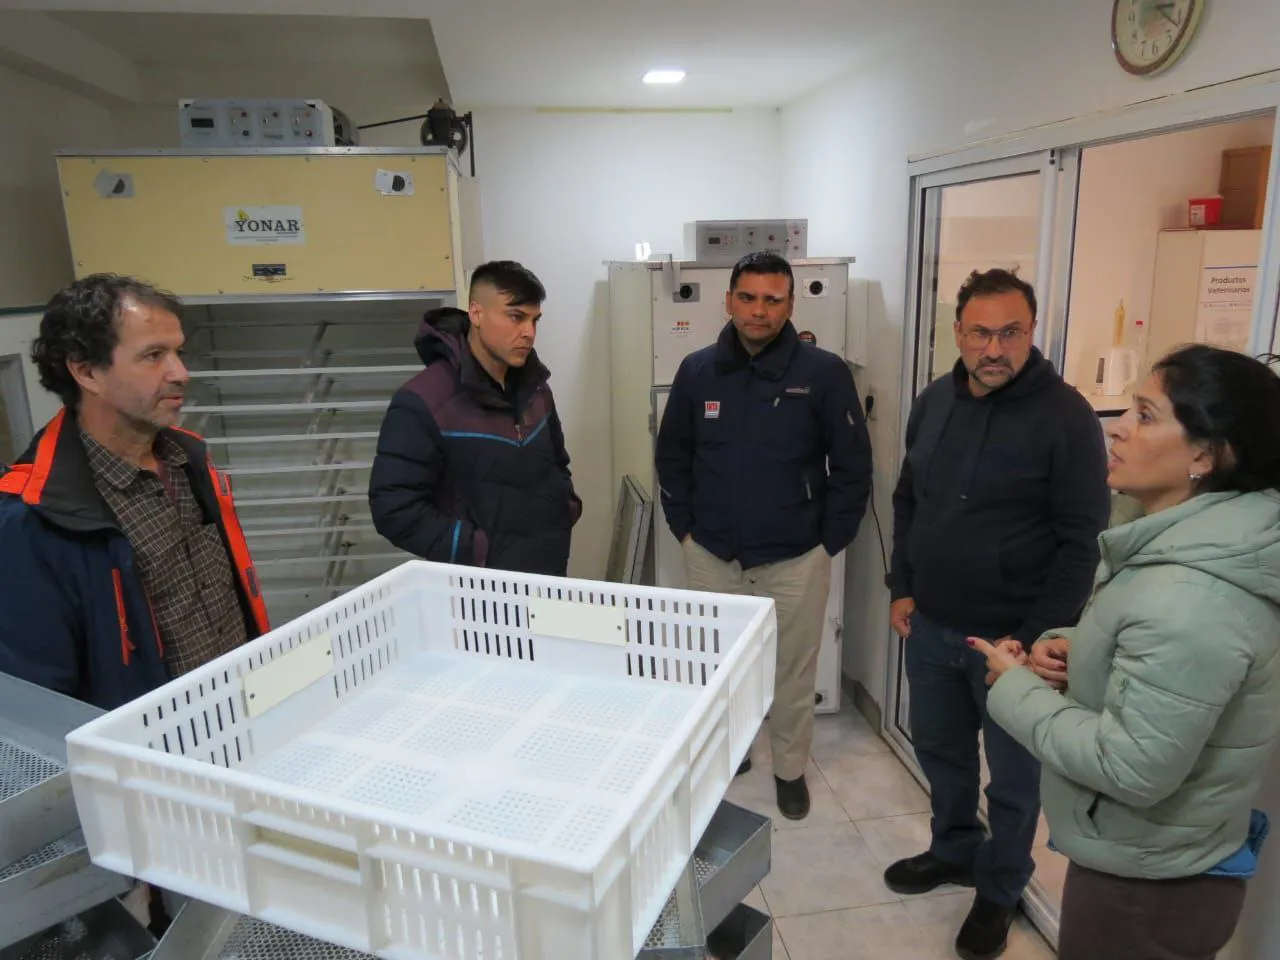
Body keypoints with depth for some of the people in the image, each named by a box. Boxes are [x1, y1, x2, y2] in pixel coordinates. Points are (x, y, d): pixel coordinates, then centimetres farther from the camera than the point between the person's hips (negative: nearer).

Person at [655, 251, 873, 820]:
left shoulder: (824, 373, -9)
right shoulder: (697, 371, -1)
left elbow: (853, 466, -4)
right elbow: (672, 458, 8)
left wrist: (830, 541, -5)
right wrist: (684, 528, 3)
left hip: (795, 559, -2)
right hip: (711, 556, 2)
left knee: (793, 672, 13)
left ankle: (790, 769, 35)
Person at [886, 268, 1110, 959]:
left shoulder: (1064, 415, -15)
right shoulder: (934, 402, 2)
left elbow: (1081, 540, -14)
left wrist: (1037, 636, -15)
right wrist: (902, 588, 6)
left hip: (1013, 636, -5)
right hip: (930, 626, 5)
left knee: (1013, 776, 13)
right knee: (939, 748, 21)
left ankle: (1000, 890, 37)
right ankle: (955, 850, 46)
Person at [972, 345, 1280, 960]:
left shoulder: (1188, 600, -32)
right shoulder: (1198, 546, 0)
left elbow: (1132, 769, -31)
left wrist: (1017, 688, -20)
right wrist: (1073, 649, -4)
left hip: (1148, 884, -9)